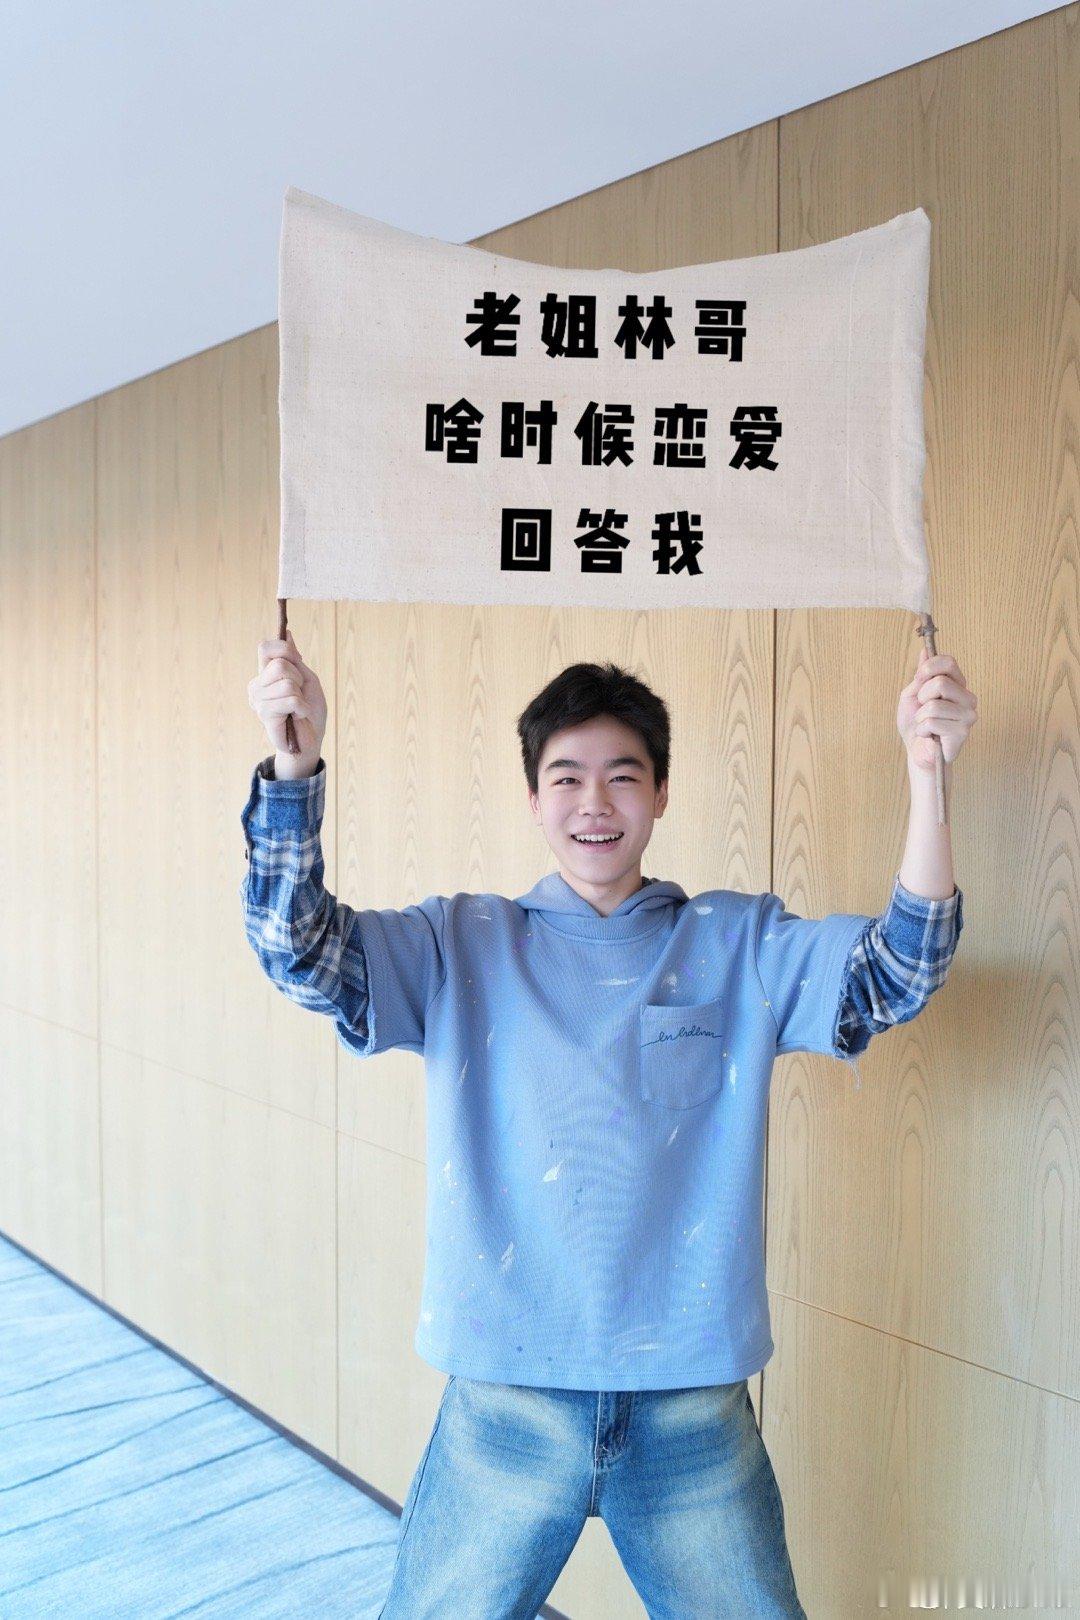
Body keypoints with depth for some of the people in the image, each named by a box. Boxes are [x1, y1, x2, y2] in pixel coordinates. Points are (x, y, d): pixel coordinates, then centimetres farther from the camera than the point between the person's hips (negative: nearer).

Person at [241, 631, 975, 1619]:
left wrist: (927, 772, -26)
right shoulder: (463, 947, 0)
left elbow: (897, 973, -12)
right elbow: (302, 951, -11)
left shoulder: (740, 944, 1)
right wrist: (295, 761, -27)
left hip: (695, 1406, 1)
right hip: (506, 1400, 0)